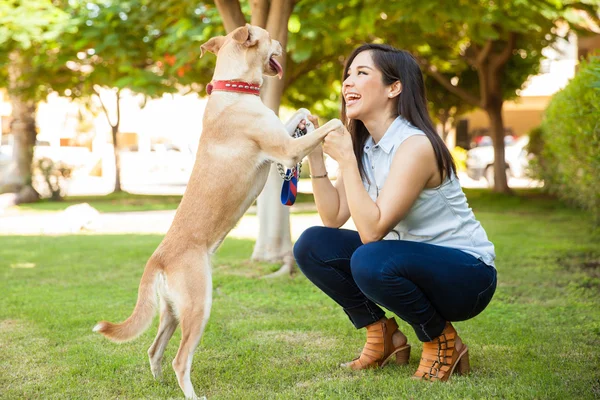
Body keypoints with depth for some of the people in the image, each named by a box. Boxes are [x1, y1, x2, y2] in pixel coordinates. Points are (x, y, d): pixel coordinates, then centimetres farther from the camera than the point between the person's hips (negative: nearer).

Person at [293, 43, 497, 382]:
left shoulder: (415, 145, -23)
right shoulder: (363, 145, 2)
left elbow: (372, 230, -28)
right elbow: (333, 218, -4)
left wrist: (346, 160, -26)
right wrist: (316, 156, -10)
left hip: (467, 276, -8)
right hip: (410, 259, 8)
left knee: (371, 261, -36)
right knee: (312, 246, -7)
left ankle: (444, 341, -8)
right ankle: (383, 337, 9)